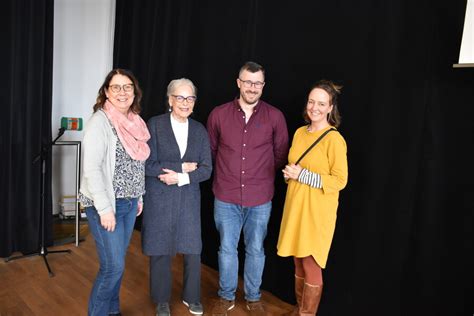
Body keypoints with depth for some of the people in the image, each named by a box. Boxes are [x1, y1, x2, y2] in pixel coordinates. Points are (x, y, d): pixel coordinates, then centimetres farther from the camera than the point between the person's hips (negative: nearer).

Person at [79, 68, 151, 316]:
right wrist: (105, 208, -20)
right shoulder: (100, 121, -14)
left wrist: (139, 197, 13)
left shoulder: (135, 122, 7)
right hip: (105, 205, -6)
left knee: (117, 262, 16)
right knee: (113, 265, -2)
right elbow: (91, 169, -19)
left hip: (129, 203, 7)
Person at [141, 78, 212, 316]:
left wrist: (181, 177, -15)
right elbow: (148, 165, -12)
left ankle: (191, 297, 32)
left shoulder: (199, 130, 4)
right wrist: (183, 166, -14)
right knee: (161, 251, 10)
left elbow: (206, 169, -1)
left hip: (189, 198, 3)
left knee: (193, 250, 8)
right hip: (159, 198, -2)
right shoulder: (155, 125, -6)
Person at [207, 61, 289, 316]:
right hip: (226, 197, 0)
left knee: (255, 250, 14)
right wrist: (226, 174, 10)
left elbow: (280, 155, 5)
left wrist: (261, 175, 6)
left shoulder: (275, 117, -4)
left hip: (260, 199, 0)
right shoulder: (219, 114, -3)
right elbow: (210, 151, 9)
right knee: (227, 248, 14)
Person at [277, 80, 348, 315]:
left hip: (317, 210, -6)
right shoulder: (300, 132, 8)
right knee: (298, 261, 15)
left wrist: (302, 175, -19)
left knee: (311, 265, 4)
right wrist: (289, 174, -2)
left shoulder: (334, 139, -13)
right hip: (295, 205, 6)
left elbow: (340, 180, -15)